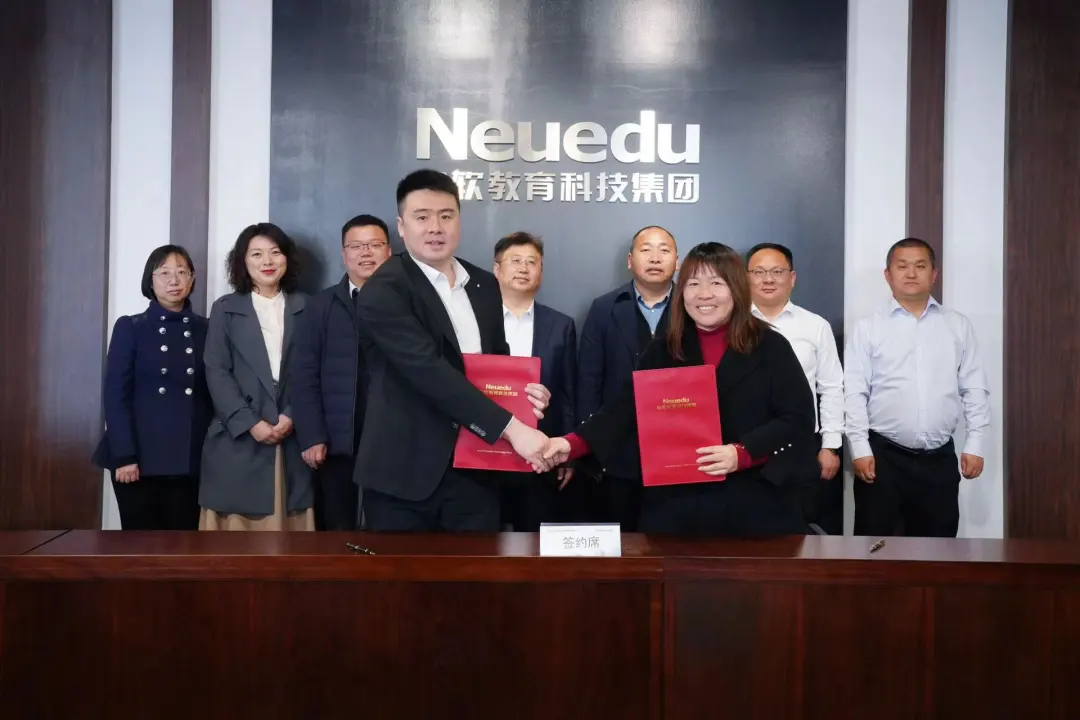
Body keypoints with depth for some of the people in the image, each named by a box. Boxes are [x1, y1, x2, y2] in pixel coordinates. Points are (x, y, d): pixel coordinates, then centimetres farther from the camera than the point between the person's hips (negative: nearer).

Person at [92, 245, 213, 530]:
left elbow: (213, 395, 10)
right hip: (141, 457, -2)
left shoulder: (205, 330, 9)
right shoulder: (130, 327, 3)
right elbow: (115, 395, -3)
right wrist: (124, 455, -11)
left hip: (190, 460, 2)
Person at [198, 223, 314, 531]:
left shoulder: (305, 308, 9)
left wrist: (292, 416, -10)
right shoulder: (225, 309, 9)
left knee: (286, 523, 2)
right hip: (238, 439, 0)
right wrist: (250, 423, -10)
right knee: (236, 523, 0)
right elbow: (216, 373, 0)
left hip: (291, 440, 1)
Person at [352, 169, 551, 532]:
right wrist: (510, 427, -25)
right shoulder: (383, 291, -11)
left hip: (475, 471, 6)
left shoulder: (484, 285, 11)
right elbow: (430, 371, -22)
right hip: (405, 472, -5)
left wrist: (523, 391, -4)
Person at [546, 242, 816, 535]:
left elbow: (798, 419, -5)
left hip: (754, 509, -2)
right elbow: (625, 409, 0)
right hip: (675, 509, 2)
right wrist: (573, 444, -16)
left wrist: (742, 454, -19)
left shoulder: (770, 347, 0)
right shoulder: (662, 351, 8)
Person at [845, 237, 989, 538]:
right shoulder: (869, 327, 1)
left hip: (940, 458, 2)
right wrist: (860, 449, -9)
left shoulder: (958, 326, 7)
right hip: (883, 455, -2)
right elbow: (854, 393, -3)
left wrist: (975, 445, 1)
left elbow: (975, 389, 7)